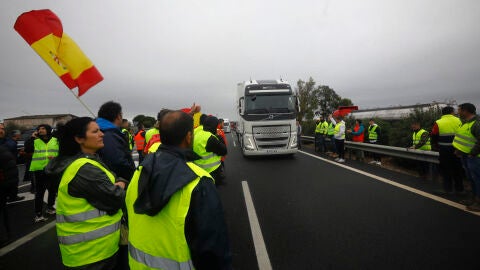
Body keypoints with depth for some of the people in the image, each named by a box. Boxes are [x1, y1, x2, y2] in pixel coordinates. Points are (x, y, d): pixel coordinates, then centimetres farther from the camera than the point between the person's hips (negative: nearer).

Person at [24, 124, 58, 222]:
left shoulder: (55, 140, 7)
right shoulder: (35, 141, 5)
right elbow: (27, 150, -11)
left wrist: (56, 157, -11)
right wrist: (31, 138, -13)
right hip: (39, 170, -2)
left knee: (53, 190, 15)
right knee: (39, 192, -2)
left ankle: (50, 207, 33)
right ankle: (38, 214, 3)